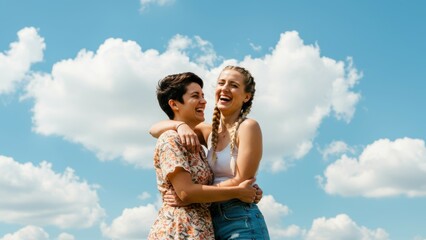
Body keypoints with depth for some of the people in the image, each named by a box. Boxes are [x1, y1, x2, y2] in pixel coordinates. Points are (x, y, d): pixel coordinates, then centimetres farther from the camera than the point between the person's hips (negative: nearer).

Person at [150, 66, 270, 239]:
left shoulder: (248, 127, -7)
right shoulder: (209, 132, 10)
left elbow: (241, 182, -13)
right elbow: (155, 130, 11)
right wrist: (180, 125, -10)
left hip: (242, 221, -6)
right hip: (213, 222, 6)